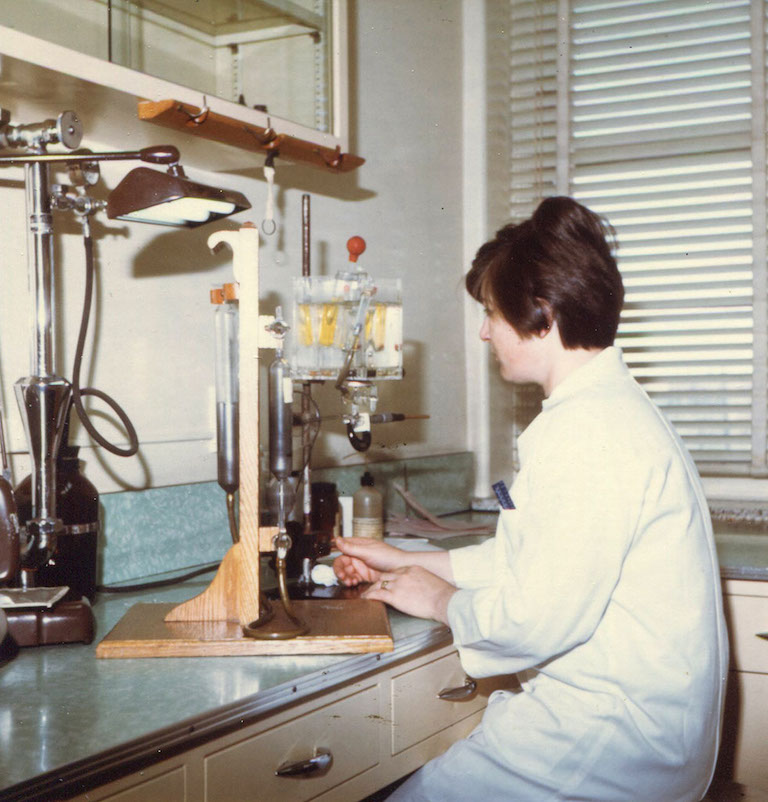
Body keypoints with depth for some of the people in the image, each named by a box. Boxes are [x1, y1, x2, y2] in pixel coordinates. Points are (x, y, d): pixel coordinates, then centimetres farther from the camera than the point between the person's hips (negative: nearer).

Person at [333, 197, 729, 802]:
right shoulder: (610, 407, 14)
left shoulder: (589, 430, -21)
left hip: (621, 741, -9)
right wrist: (409, 563, 23)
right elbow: (526, 554, 22)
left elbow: (537, 621, -23)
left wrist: (439, 599, -4)